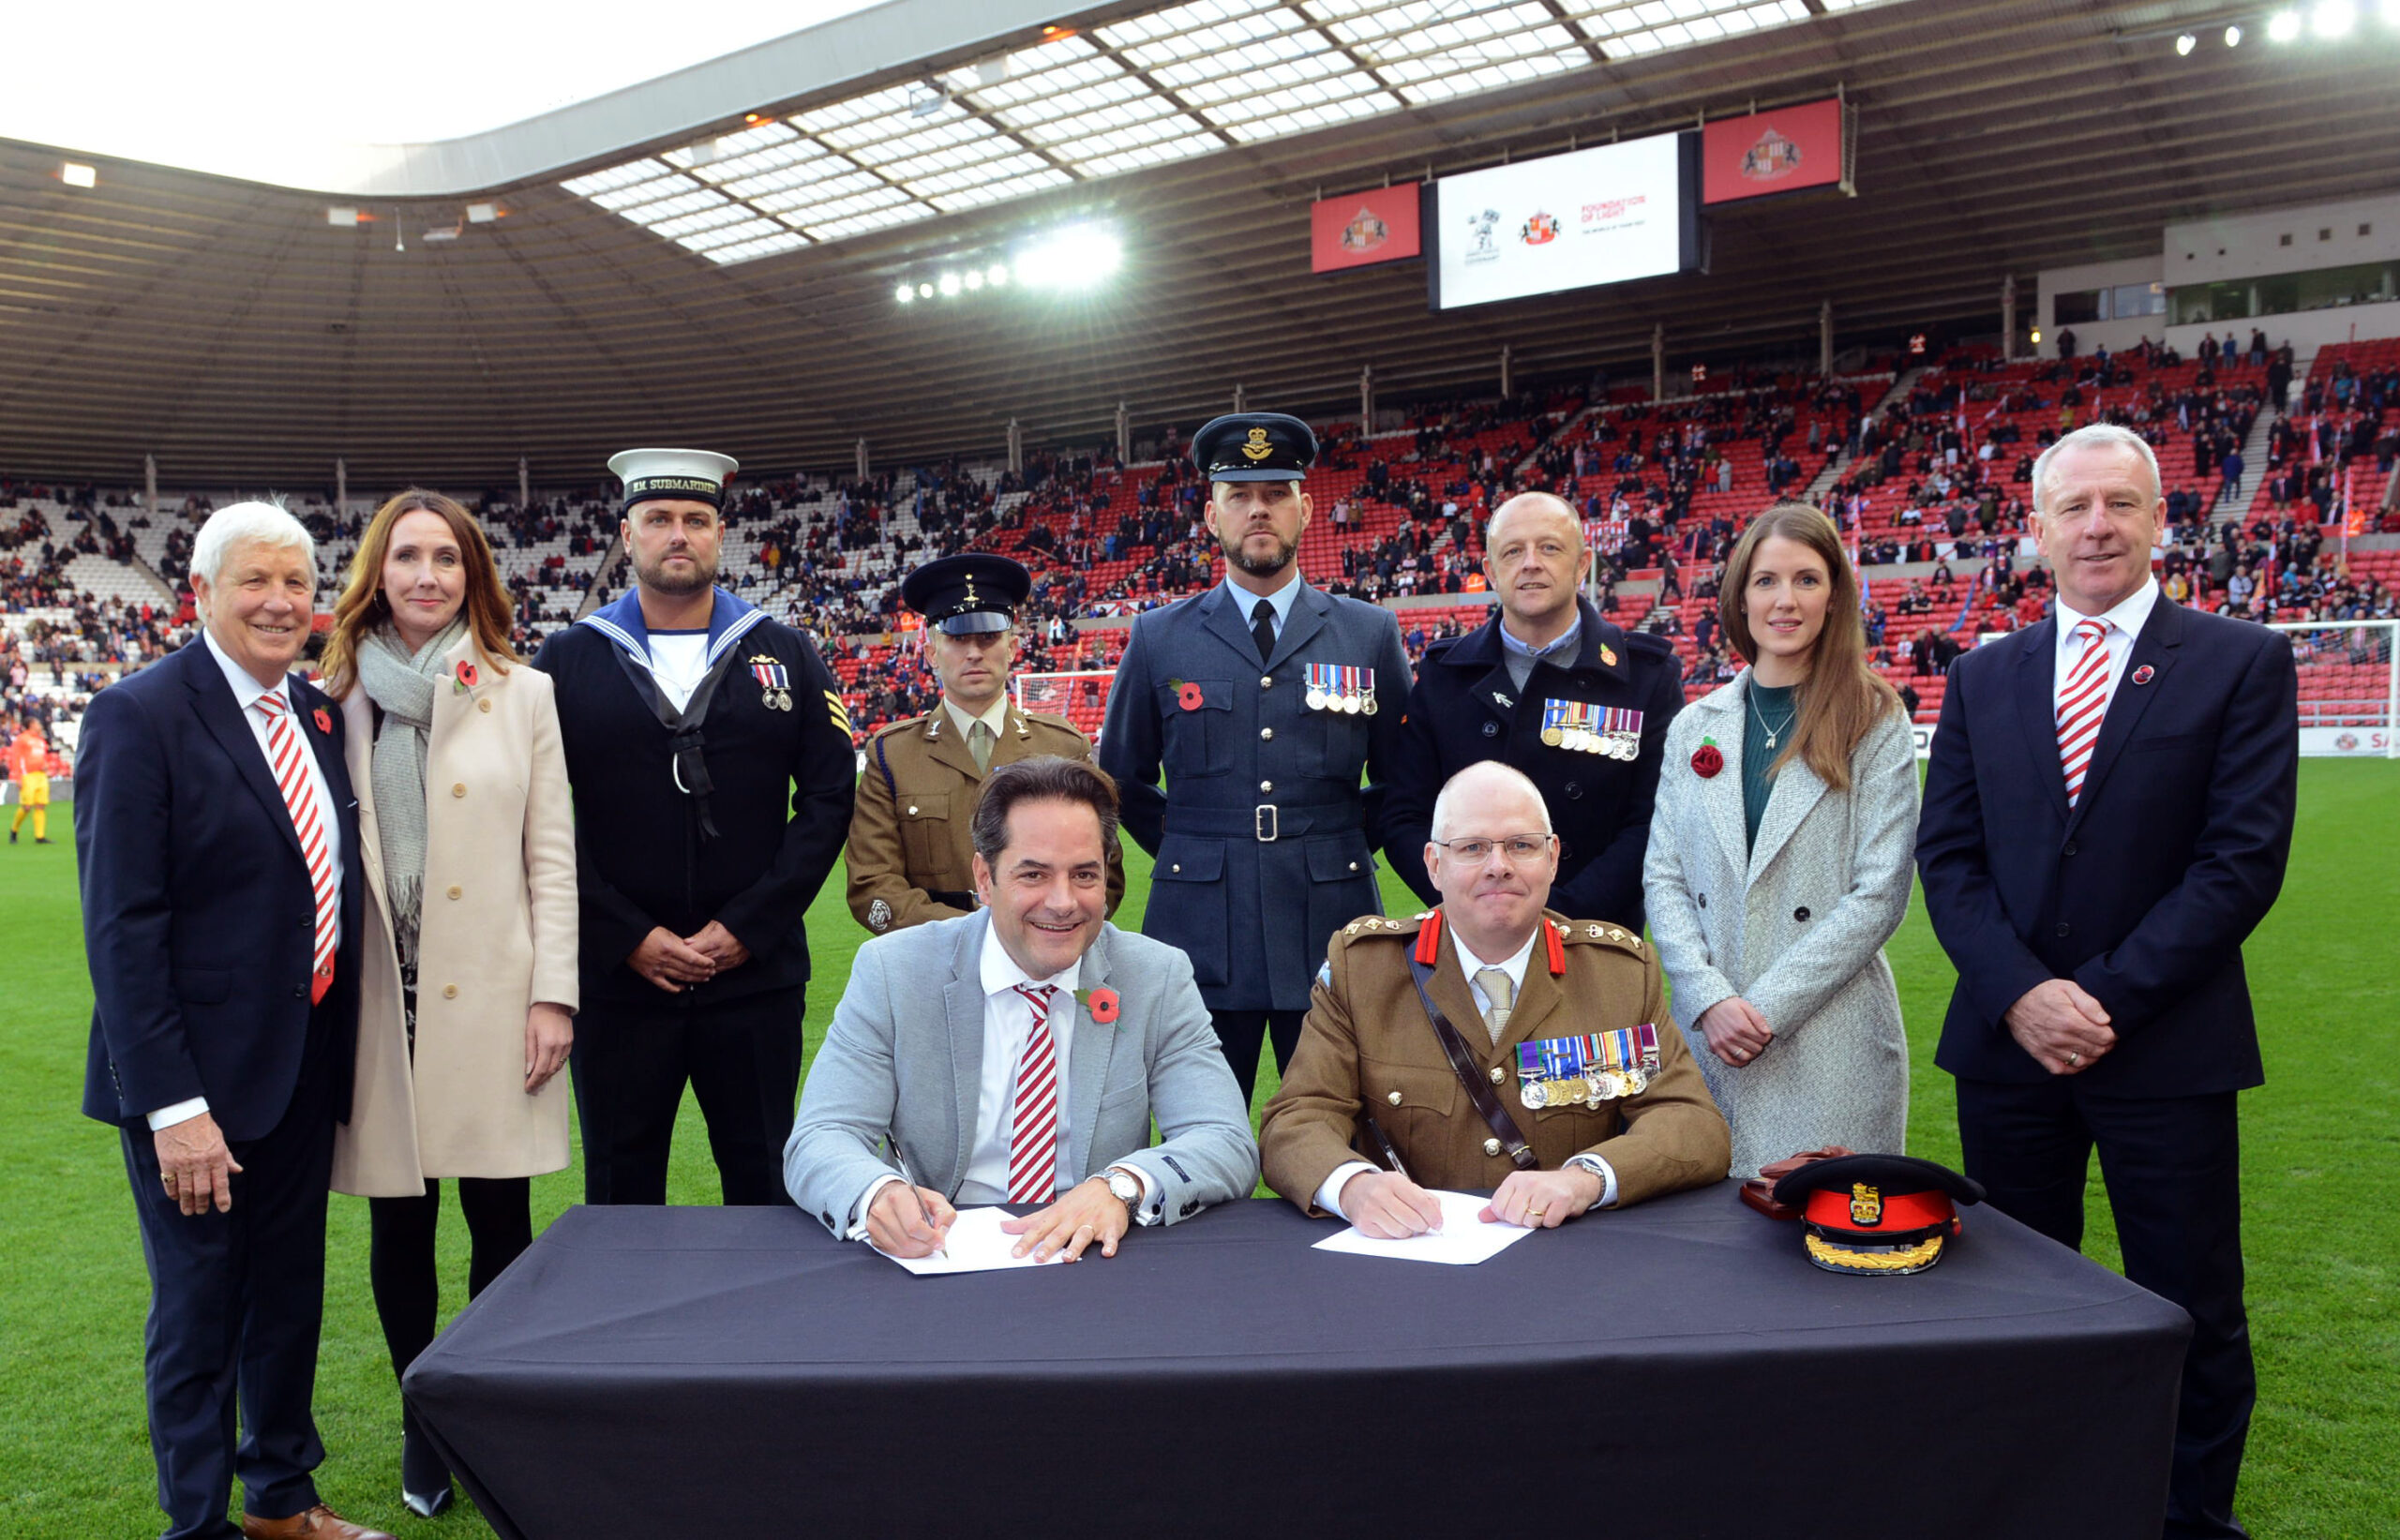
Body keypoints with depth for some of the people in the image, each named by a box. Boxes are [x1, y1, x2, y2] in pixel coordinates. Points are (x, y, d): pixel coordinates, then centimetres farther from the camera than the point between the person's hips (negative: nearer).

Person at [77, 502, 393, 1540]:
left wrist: (343, 1044, 7)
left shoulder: (317, 712, 6)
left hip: (305, 1061, 7)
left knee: (290, 1295, 20)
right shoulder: (138, 716, -14)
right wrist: (172, 1105, -21)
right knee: (199, 1311, 8)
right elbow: (121, 928, -18)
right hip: (197, 1076, -7)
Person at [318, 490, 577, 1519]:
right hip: (376, 1000, 1)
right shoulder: (336, 699, 5)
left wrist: (554, 993, -4)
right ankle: (424, 1423, 27)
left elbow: (552, 855, 2)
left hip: (491, 999, -1)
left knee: (500, 1218, 4)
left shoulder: (521, 695, 4)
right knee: (400, 1225, 9)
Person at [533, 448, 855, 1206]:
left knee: (766, 1188, 10)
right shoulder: (568, 660, 4)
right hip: (617, 976, 0)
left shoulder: (785, 655, 6)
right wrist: (629, 938, -9)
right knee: (620, 1196, 12)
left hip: (756, 973, 0)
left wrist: (748, 928, -7)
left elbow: (829, 795, 1)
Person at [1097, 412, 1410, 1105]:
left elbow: (1402, 773, 15)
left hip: (1331, 934, 0)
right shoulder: (1158, 639, 5)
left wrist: (1351, 843, 7)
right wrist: (1184, 850, 9)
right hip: (1202, 936, 0)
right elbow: (1122, 776, 16)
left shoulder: (1371, 633, 6)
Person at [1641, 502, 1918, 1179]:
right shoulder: (1695, 727, 9)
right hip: (1705, 1036, 3)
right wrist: (1709, 998, -9)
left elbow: (1879, 894, -7)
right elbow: (1662, 876, 6)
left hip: (1829, 1042, -3)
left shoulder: (1876, 726, -1)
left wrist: (1768, 1006, -12)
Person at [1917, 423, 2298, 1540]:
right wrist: (2021, 993, -11)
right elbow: (1947, 856, 3)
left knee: (2192, 1316, 8)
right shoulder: (1983, 679, 8)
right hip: (2008, 1043, 3)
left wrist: (2108, 999, -14)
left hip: (2168, 1049, -3)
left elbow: (2244, 859, -9)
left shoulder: (2243, 664, -1)